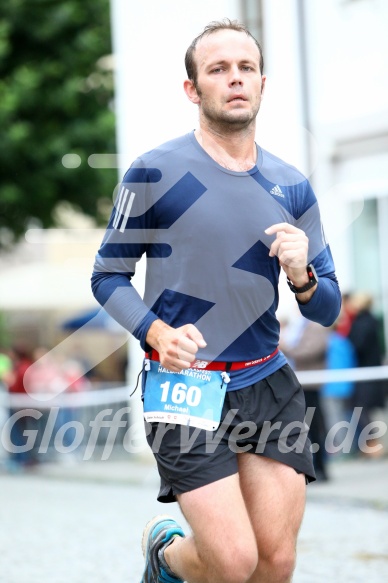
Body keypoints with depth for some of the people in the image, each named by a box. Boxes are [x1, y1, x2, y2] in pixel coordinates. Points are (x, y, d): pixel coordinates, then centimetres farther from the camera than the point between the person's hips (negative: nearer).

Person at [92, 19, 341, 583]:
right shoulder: (155, 173, -4)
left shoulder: (292, 187, 9)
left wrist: (302, 276, -11)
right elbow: (108, 277, 2)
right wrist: (156, 333, -17)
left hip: (270, 384, 5)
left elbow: (328, 309, 12)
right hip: (185, 387, -4)